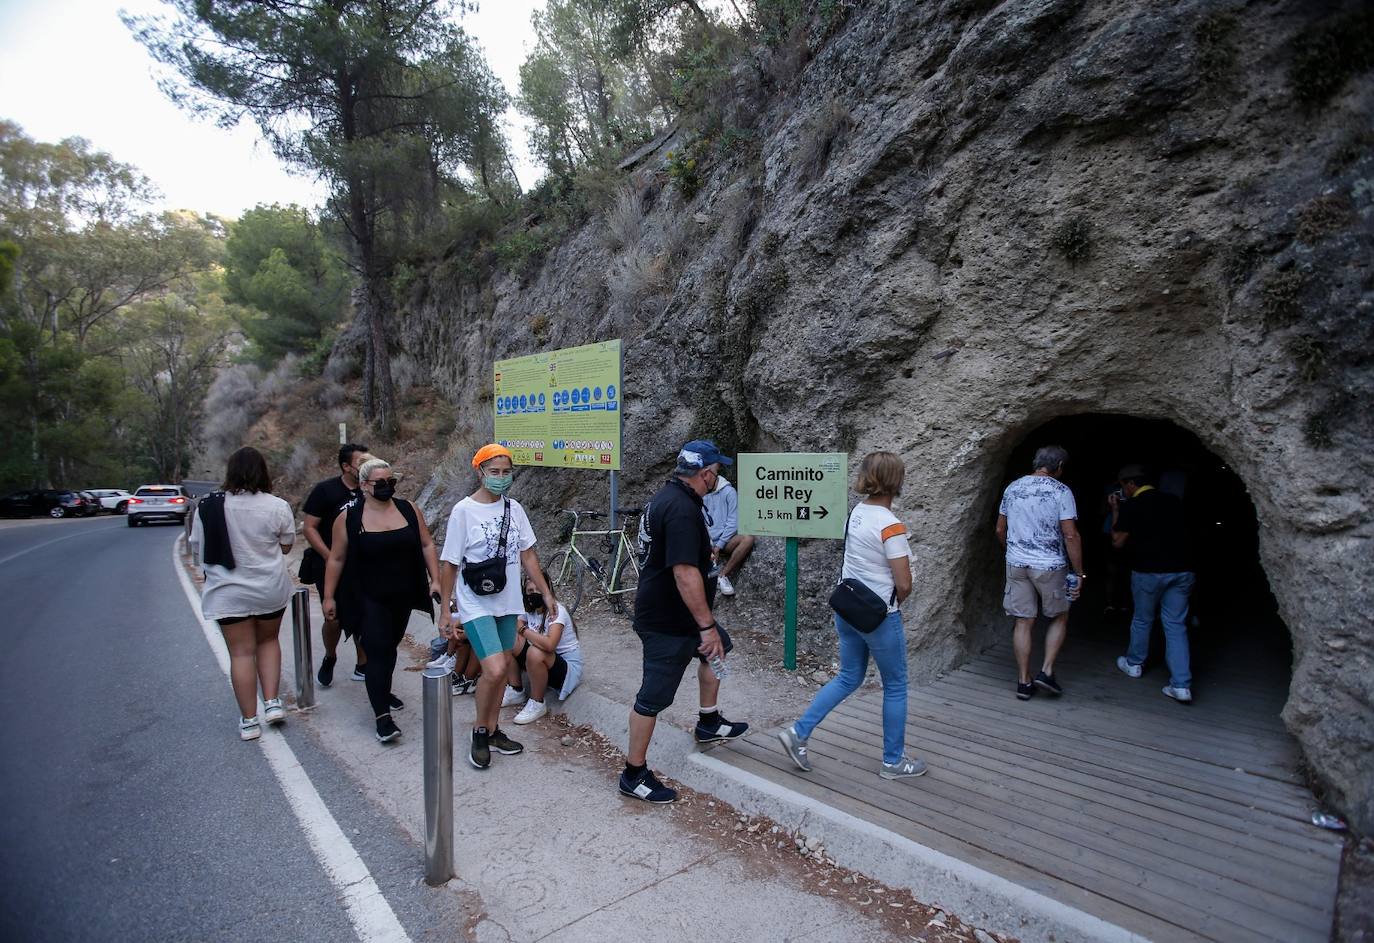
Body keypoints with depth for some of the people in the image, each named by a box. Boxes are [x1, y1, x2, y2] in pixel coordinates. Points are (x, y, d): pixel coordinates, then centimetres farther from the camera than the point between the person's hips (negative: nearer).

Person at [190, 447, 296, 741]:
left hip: (227, 592, 0)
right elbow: (286, 546, -1)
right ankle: (272, 703, 14)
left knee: (241, 652, 7)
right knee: (268, 641, 21)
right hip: (271, 589, 0)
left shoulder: (208, 506, -7)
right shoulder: (277, 507, -12)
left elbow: (198, 546, 4)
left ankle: (249, 721, 14)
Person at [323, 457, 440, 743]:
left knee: (389, 647, 18)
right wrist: (329, 596, -1)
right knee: (377, 652, -8)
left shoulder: (408, 510, -1)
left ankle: (381, 691, 40)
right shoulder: (349, 518, -8)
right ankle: (382, 716, -4)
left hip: (402, 597, 4)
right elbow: (336, 559, -2)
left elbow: (426, 545, 5)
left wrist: (435, 579, -1)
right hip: (368, 600, -4)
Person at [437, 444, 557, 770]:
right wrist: (445, 612, -6)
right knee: (495, 669, -15)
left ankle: (492, 730, 31)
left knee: (502, 667, 13)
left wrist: (546, 593, 8)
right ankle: (480, 731, 10)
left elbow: (527, 554, 9)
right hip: (476, 605, -5)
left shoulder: (514, 508, 3)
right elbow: (449, 565, -7)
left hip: (508, 602, 5)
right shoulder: (464, 511, -11)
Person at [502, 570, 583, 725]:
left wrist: (525, 630, -23)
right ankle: (515, 692, 7)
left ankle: (536, 704, -13)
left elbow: (549, 644, -38)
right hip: (541, 663, 8)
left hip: (568, 667, -7)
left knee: (535, 652, -35)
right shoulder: (529, 610, 2)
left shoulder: (556, 611, -23)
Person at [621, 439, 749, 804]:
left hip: (672, 610, 11)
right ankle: (634, 775, 14)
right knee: (654, 696, 0)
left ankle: (709, 723, 40)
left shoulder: (667, 496, 7)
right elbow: (685, 573, -33)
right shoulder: (682, 509, -27)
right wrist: (706, 625, -28)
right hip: (666, 620, -11)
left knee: (718, 648, 26)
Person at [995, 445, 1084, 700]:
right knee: (1059, 617, 17)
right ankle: (1047, 671, 10)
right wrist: (1079, 573, -6)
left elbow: (1000, 530, 11)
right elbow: (1070, 536, -13)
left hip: (1016, 564, 4)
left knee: (1023, 622, 8)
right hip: (1050, 566, -4)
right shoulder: (1061, 491, -9)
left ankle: (1024, 682, 13)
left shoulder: (1012, 488, 6)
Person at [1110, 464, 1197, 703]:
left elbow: (1118, 542, -4)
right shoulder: (1173, 500, 7)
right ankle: (1181, 685, 2)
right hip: (1182, 569, 4)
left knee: (1142, 620, 16)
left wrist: (1115, 511, 4)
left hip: (1149, 571, -4)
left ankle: (1134, 663, 35)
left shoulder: (1131, 506, -8)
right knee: (1176, 625, 6)